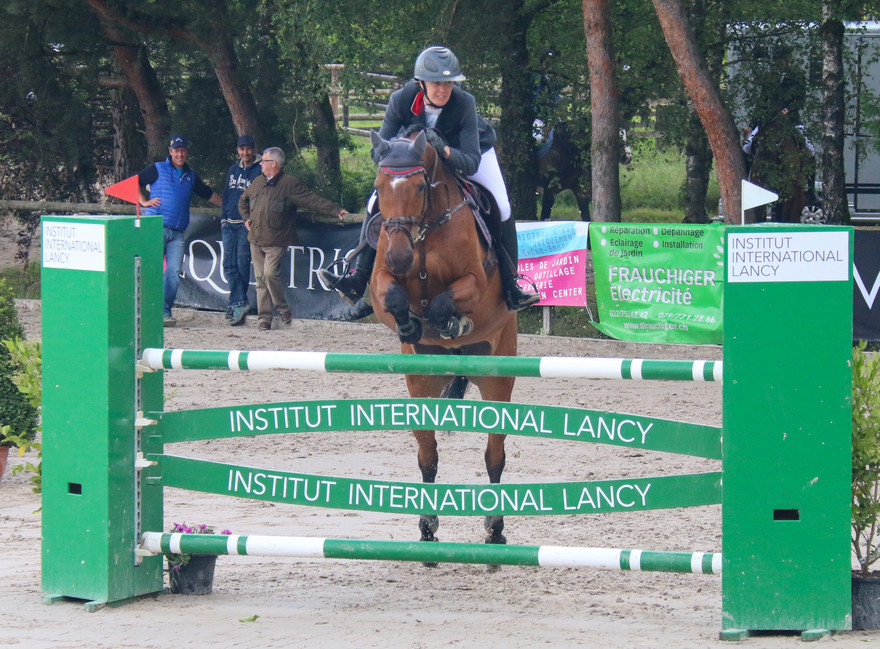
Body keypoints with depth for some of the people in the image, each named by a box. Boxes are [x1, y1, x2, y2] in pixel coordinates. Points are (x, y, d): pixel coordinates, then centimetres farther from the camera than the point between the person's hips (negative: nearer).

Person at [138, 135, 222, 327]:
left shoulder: (191, 175, 19)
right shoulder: (158, 169, 6)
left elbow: (208, 194, 32)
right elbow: (135, 182, 8)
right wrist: (144, 202, -1)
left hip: (177, 232, 4)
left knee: (174, 272, -4)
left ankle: (165, 311, 2)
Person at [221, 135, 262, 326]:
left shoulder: (260, 171, -3)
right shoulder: (233, 170, 16)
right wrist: (224, 218, 16)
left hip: (247, 224, -6)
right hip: (230, 224, 6)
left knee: (242, 263, -6)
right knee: (229, 264, -3)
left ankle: (237, 303, 2)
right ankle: (240, 303, -4)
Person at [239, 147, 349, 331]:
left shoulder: (290, 184, -6)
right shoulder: (258, 183, 14)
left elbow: (312, 200, -12)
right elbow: (243, 201, 33)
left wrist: (335, 210, -21)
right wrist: (246, 218, 20)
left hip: (275, 241, -6)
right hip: (256, 239, 6)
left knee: (270, 274, -19)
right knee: (260, 278, 5)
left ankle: (283, 309, 0)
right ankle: (264, 318, 9)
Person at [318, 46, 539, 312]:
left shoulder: (464, 103, -36)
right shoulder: (401, 100, -31)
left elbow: (471, 163, -38)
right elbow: (378, 153, -24)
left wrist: (444, 150, -57)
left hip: (464, 150, -2)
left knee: (500, 208, -19)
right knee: (377, 202, -9)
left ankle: (510, 286, -8)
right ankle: (359, 279, -1)